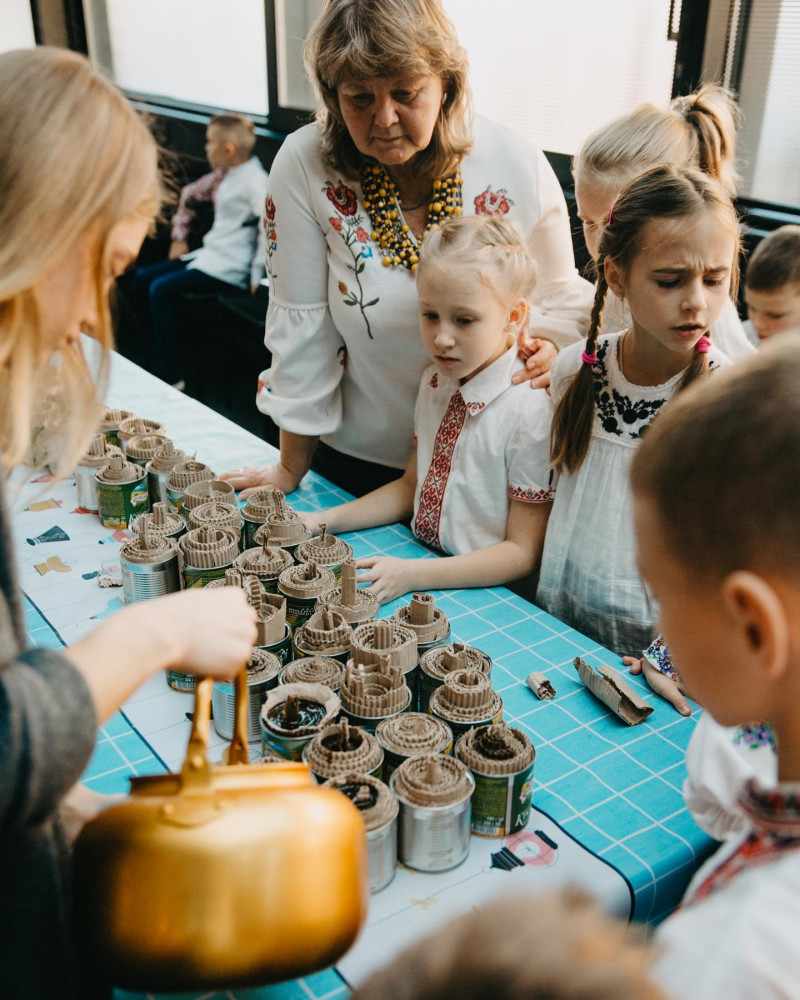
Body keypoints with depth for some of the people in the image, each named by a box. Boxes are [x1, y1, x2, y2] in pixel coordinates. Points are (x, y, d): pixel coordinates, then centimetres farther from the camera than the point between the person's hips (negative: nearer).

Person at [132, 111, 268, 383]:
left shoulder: (254, 181, -16)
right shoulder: (222, 175, 12)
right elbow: (190, 194, 28)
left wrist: (257, 274, -30)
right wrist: (179, 236, 23)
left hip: (231, 269, -10)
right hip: (209, 255, 10)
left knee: (162, 290, -22)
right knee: (142, 280, 7)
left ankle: (170, 374, -9)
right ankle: (147, 363, 12)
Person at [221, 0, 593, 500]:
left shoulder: (518, 167, -12)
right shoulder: (303, 165, -16)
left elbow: (563, 299, 2)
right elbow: (301, 321, -11)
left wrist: (543, 349, -21)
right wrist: (292, 468, -4)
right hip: (357, 458, 0)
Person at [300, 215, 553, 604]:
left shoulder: (530, 410, -19)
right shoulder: (435, 382, 5)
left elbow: (523, 553, -15)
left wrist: (411, 574, -23)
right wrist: (323, 522, 6)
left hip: (480, 593, -6)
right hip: (419, 562, 6)